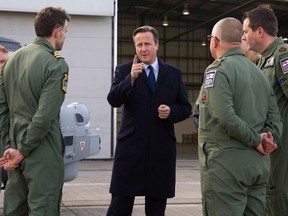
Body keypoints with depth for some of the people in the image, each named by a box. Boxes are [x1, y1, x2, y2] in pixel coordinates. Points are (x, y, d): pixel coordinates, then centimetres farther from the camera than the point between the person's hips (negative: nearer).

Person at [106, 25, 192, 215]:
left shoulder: (174, 73, 9)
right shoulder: (124, 70, 3)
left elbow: (186, 108, 11)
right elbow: (113, 100, -12)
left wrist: (171, 111, -10)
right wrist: (131, 78, -25)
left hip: (162, 148, 2)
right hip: (131, 146, -2)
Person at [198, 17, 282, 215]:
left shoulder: (218, 69, -8)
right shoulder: (259, 72, 16)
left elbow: (225, 117, -21)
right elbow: (275, 118, 13)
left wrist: (256, 140, -11)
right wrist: (267, 137, -4)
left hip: (226, 162, -8)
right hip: (259, 163, 8)